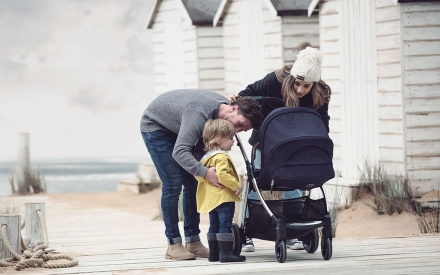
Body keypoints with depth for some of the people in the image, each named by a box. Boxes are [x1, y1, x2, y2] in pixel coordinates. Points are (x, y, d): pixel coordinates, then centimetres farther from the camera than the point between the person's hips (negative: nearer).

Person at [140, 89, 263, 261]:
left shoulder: (222, 109, -14)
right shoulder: (201, 113, -40)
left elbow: (200, 150, -12)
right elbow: (179, 152, -45)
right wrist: (205, 173, -56)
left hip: (175, 130, 8)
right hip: (154, 126, -8)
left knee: (192, 183, 0)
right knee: (173, 184, -14)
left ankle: (193, 241, 4)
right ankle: (173, 245, -10)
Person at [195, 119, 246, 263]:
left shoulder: (206, 157, 14)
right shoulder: (221, 157, -17)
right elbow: (222, 175, -28)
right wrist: (236, 186, -21)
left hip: (211, 199, 10)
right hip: (224, 197, -10)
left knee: (214, 226, 14)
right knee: (225, 225, -9)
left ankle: (213, 253, 18)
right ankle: (226, 253, -12)